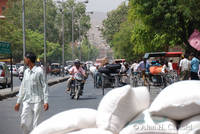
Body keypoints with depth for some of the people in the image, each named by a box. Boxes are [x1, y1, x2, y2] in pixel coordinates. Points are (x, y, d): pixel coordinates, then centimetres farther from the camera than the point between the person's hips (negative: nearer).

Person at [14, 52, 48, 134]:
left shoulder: (39, 71, -6)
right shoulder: (26, 72, 12)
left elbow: (44, 86, -7)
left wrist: (46, 101, -12)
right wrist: (18, 102, 18)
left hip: (37, 101, -5)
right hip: (26, 101, 5)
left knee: (34, 123, -3)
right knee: (24, 122, -1)